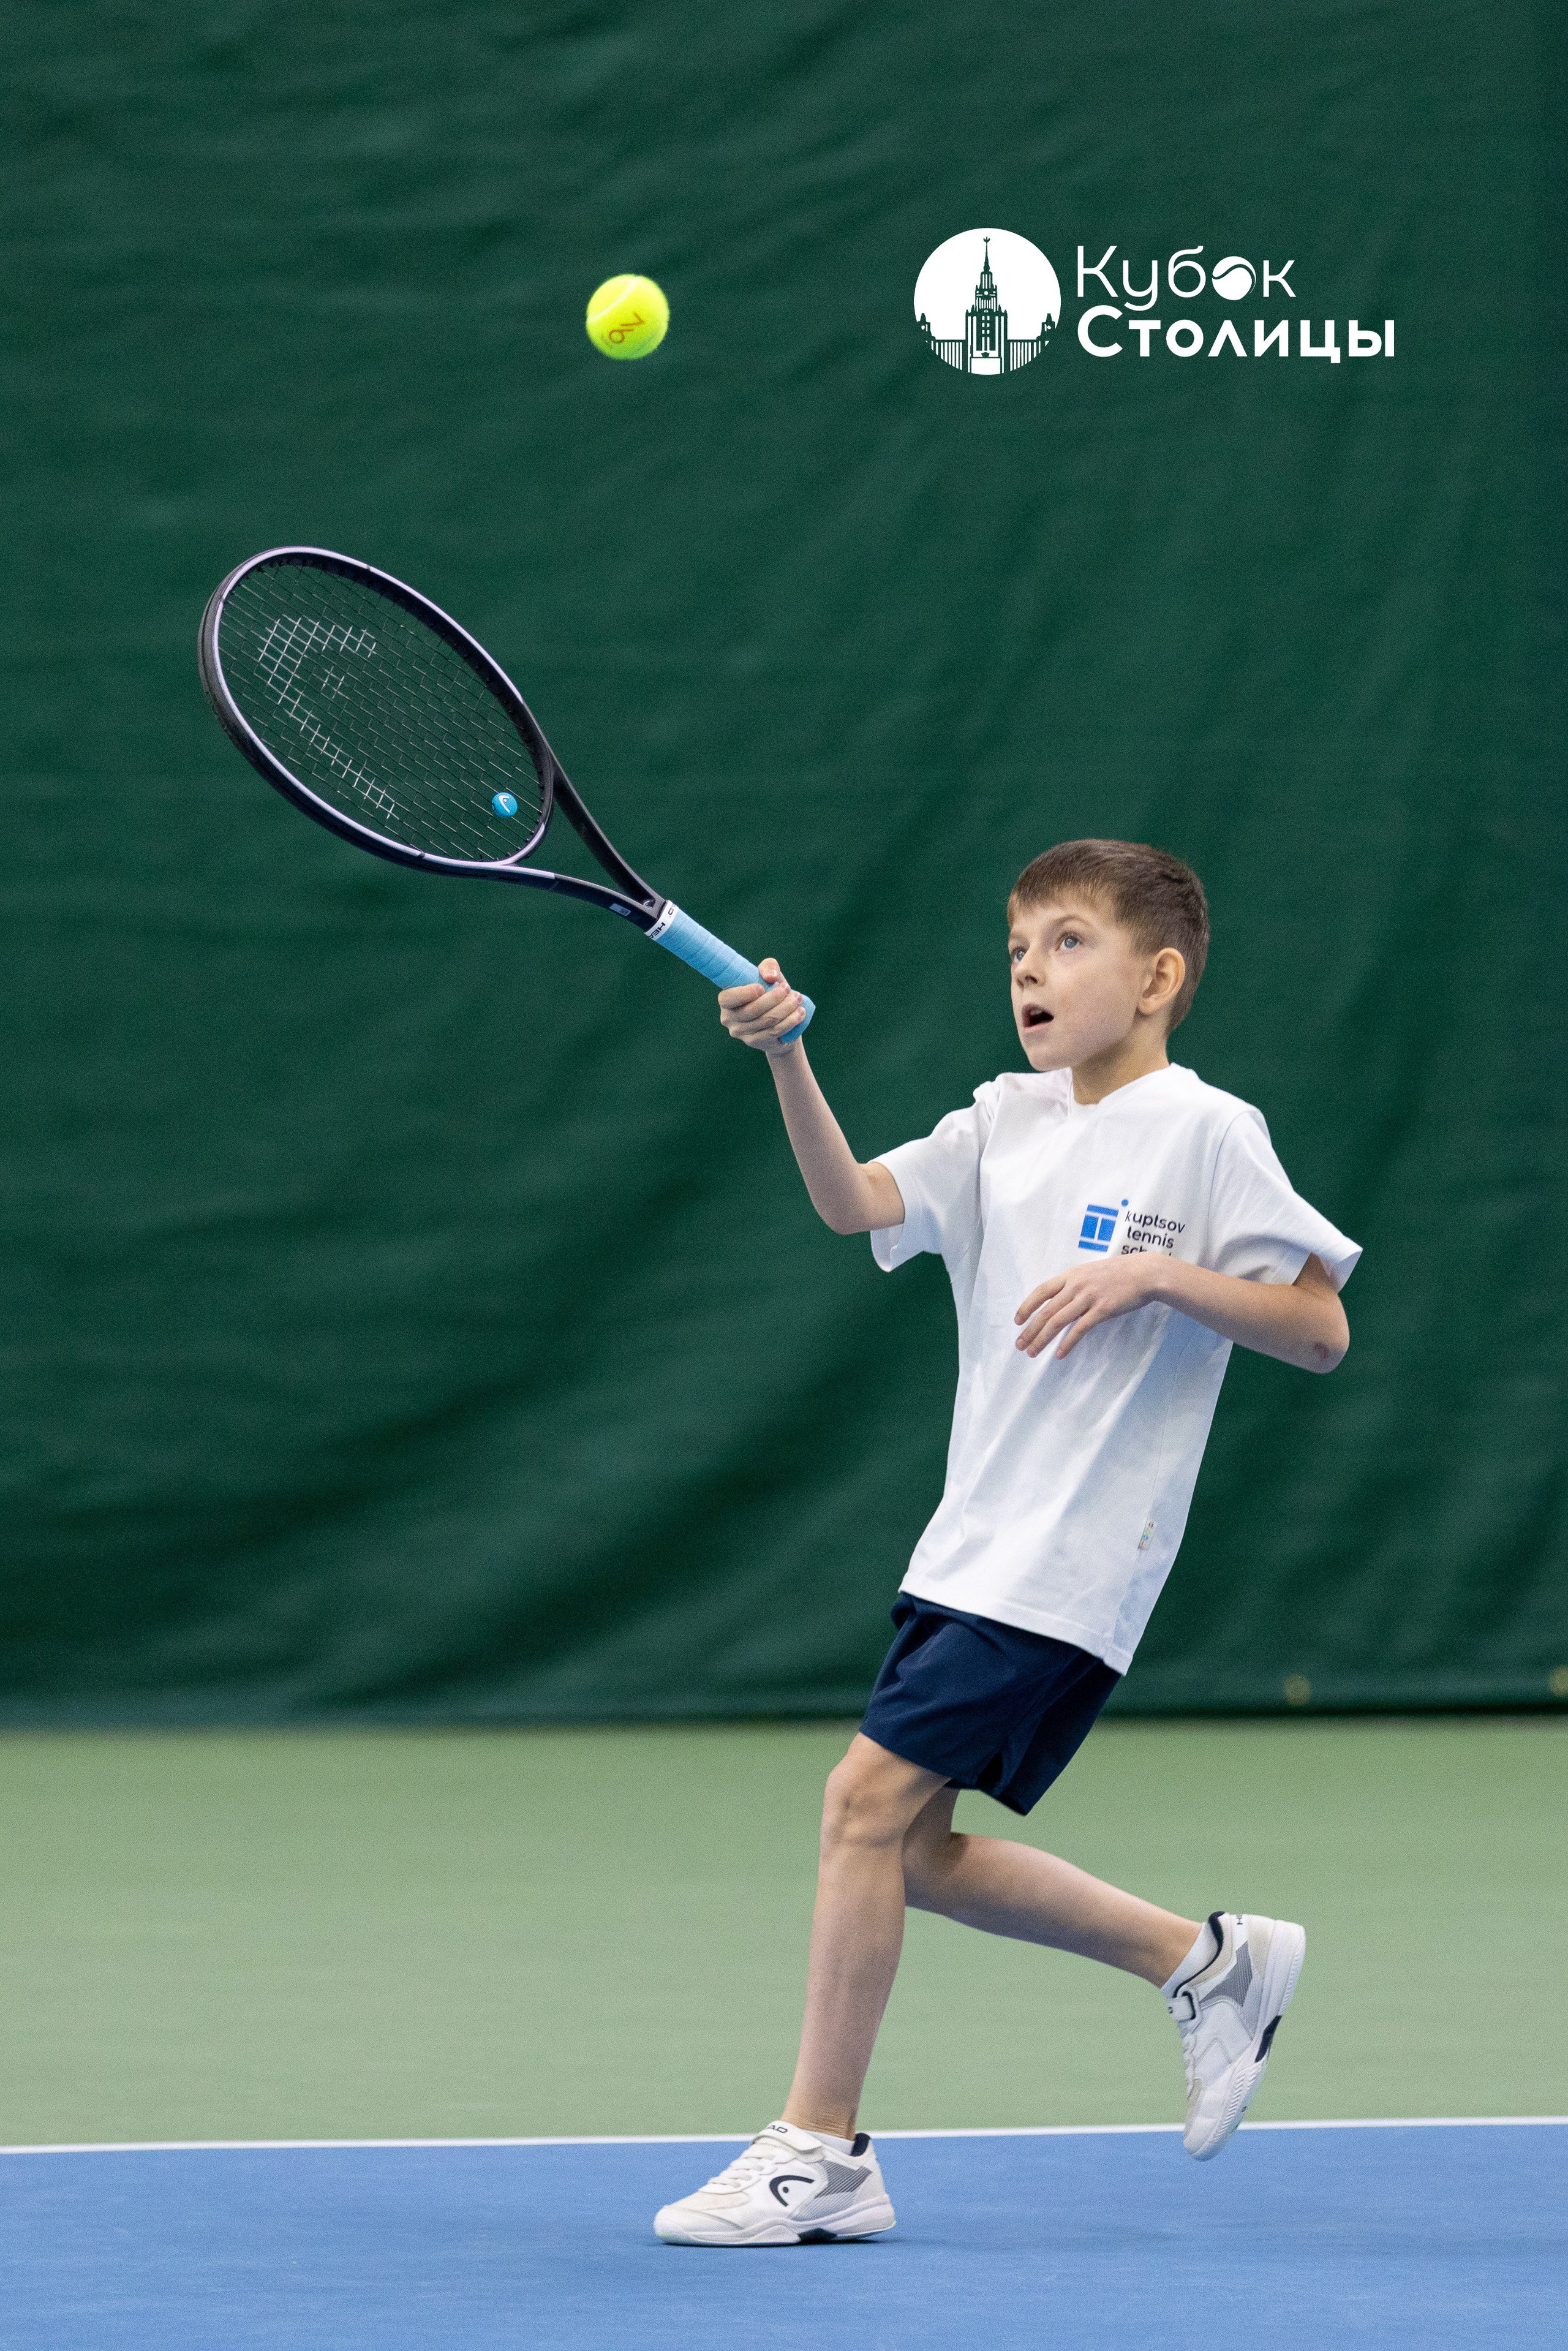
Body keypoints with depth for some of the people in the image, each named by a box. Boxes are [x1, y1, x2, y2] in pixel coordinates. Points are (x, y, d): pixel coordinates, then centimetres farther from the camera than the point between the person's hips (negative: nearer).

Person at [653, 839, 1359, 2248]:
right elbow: (853, 1203, -3)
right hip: (975, 1550, 8)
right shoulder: (1007, 1126, 13)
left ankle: (821, 2153, -6)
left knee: (872, 1797, -14)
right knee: (913, 1851, 9)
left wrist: (1156, 1274, -20)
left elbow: (1321, 1332, -9)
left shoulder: (1205, 1133, -6)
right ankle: (1212, 1962, 23)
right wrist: (788, 1055, -17)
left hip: (1069, 1569, -8)